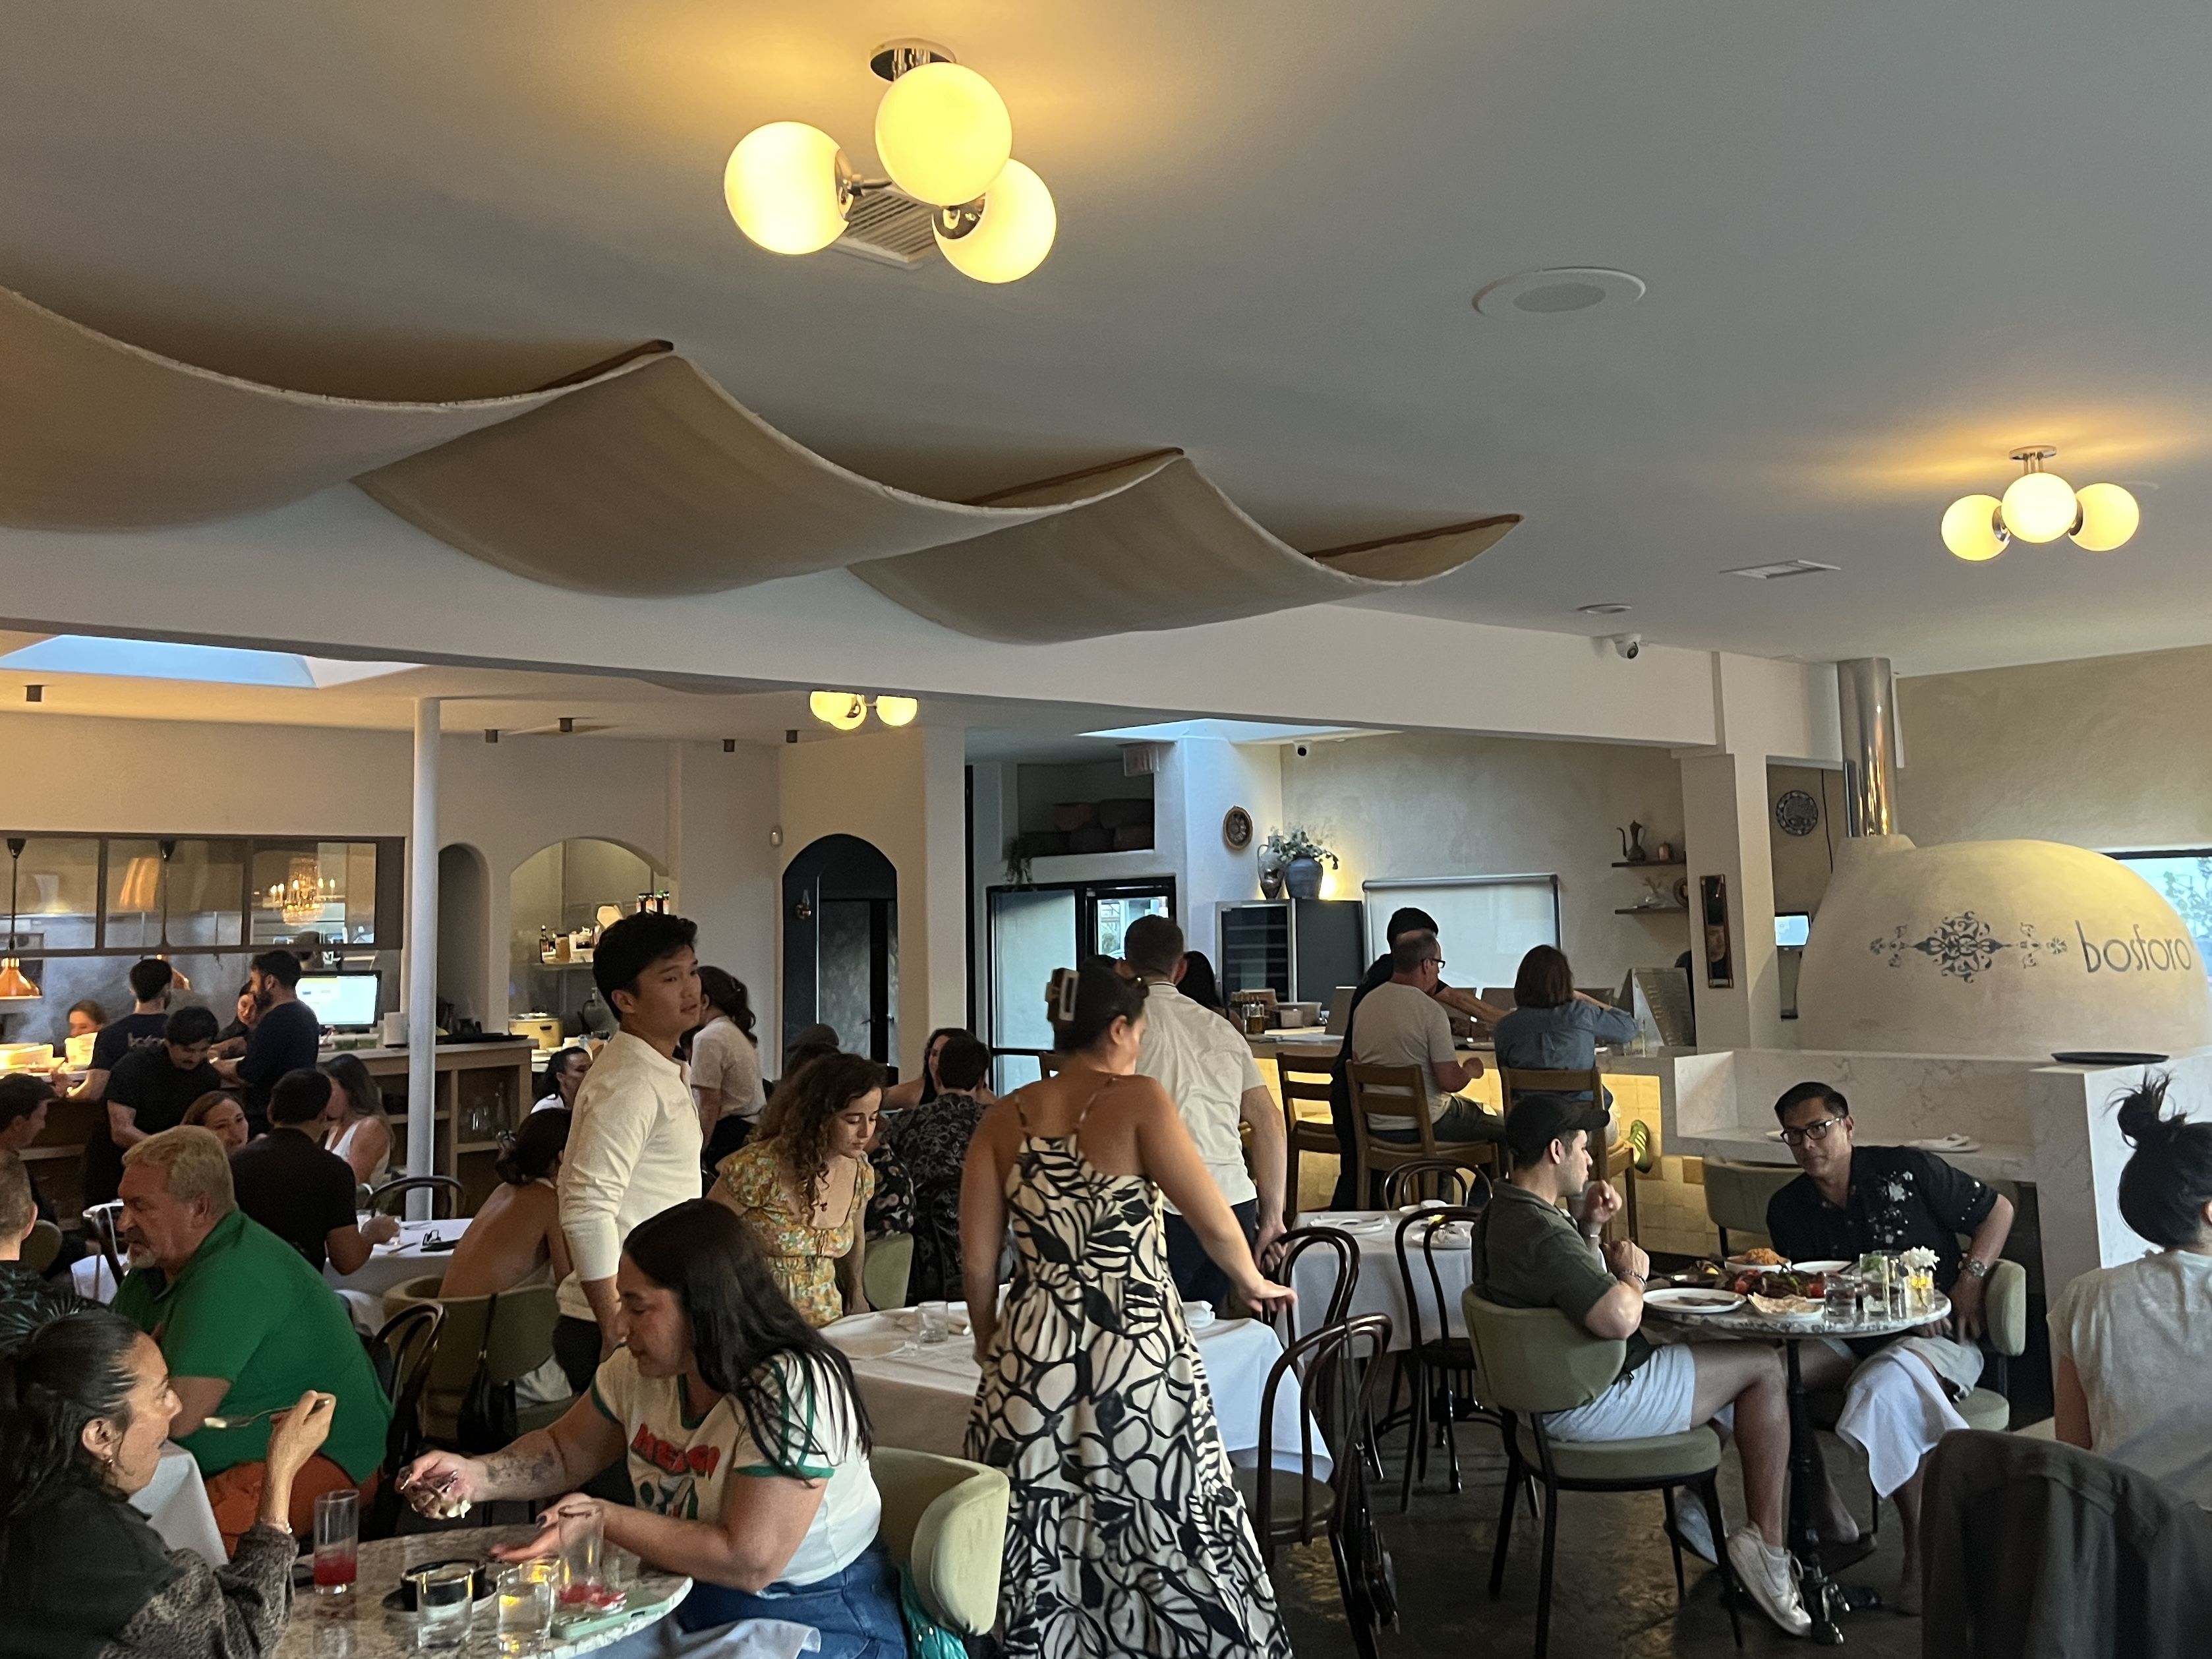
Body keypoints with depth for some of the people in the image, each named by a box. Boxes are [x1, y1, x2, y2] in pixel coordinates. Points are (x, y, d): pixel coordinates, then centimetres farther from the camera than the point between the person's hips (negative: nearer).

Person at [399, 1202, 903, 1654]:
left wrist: (603, 1518, -25)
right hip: (686, 1601, 7)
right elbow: (566, 1453, 13)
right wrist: (475, 1476, -6)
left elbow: (749, 1562, -27)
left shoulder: (792, 1392, -25)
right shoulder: (638, 1368, -2)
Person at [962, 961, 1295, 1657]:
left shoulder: (1004, 1118, 4)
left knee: (1040, 1545, 12)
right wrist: (1252, 1282, 13)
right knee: (1161, 1531, 9)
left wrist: (994, 1353, 18)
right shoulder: (1137, 1099, -8)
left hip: (1033, 1350, 4)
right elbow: (1213, 1220, -6)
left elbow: (978, 1262, 5)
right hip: (1135, 1347, -4)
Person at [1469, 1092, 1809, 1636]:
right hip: (1589, 1407, -11)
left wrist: (1590, 1229, 3)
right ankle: (1767, 1547, 5)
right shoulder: (1542, 1233, -28)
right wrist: (1633, 1271, -16)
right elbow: (1619, 1317, -38)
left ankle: (1698, 1507, 23)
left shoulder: (1502, 1213, 7)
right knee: (1765, 1367, -1)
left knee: (1720, 1357, 26)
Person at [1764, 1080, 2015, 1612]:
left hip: (1938, 1335, -4)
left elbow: (1998, 1209, 2)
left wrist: (1970, 1279, -9)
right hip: (1852, 1341, 5)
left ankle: (1922, 1549, -24)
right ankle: (1826, 1510, -8)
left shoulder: (1906, 1170, -6)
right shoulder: (1788, 1210, 6)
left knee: (1884, 1380, -38)